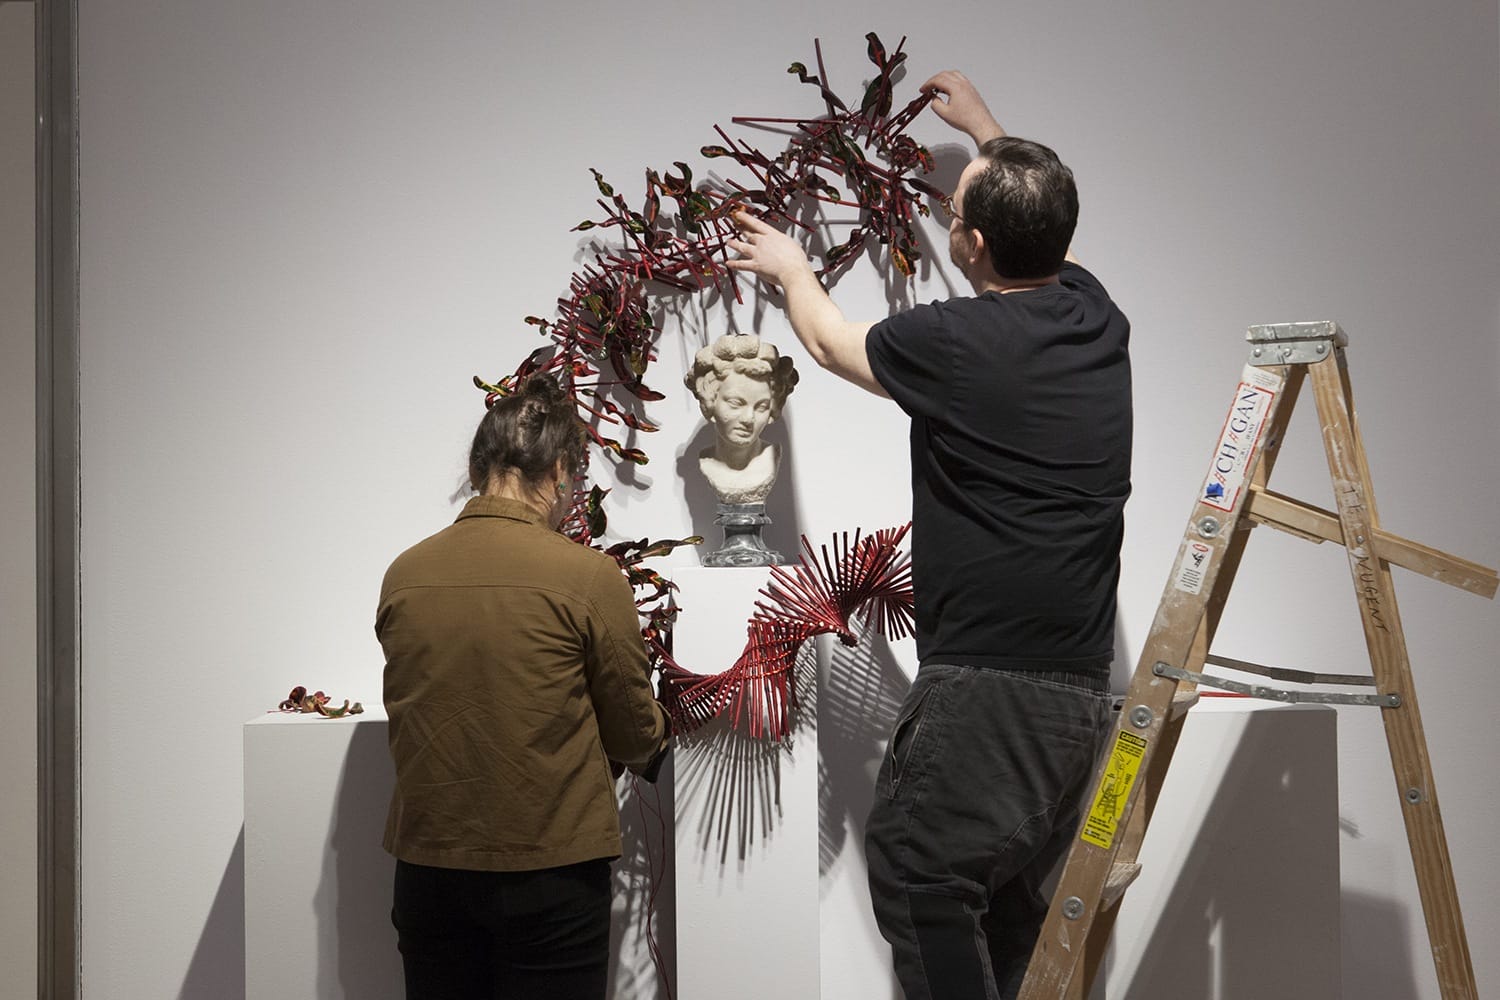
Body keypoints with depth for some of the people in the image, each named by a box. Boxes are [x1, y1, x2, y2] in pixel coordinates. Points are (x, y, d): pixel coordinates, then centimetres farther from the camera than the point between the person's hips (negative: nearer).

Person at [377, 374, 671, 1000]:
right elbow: (633, 735, -3)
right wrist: (652, 740, 22)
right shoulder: (589, 577, -12)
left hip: (427, 870, 4)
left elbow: (409, 710, 8)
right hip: (551, 872, -3)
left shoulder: (403, 574, -1)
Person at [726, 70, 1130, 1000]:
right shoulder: (1096, 316, 7)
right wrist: (986, 129, 48)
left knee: (919, 877, -3)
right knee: (1007, 897, 13)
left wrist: (791, 267, 33)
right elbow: (1044, 230, 33)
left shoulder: (951, 341, -12)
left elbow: (830, 339, 11)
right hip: (1083, 686, 8)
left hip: (986, 681, -8)